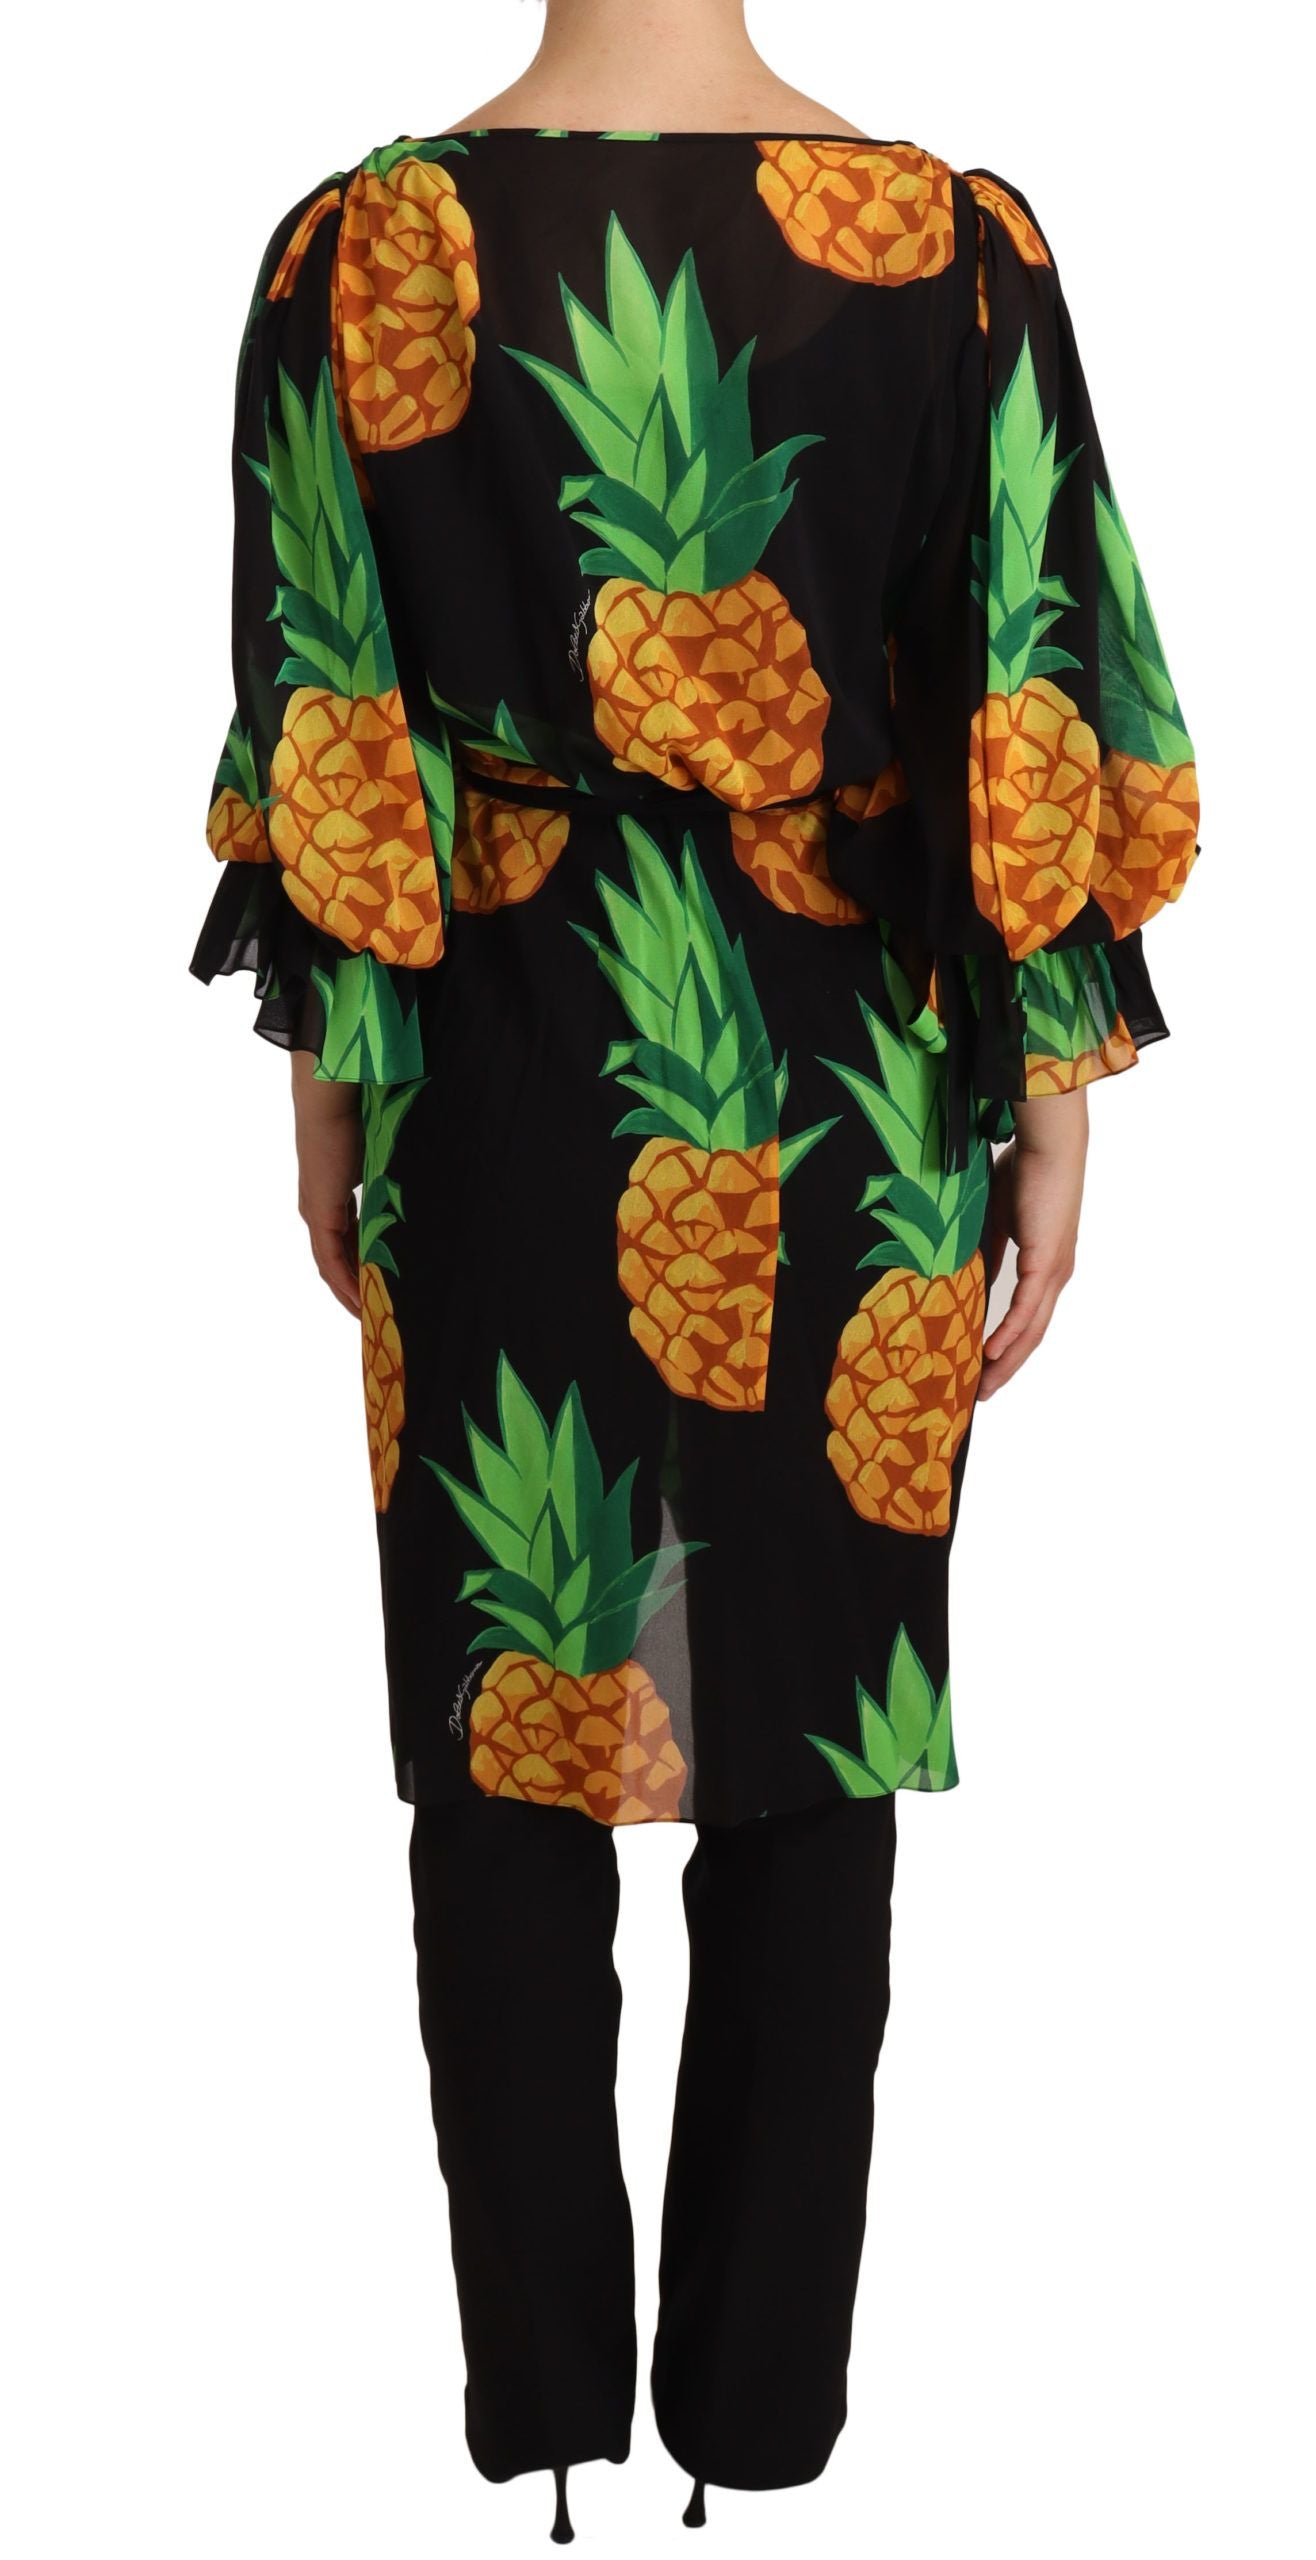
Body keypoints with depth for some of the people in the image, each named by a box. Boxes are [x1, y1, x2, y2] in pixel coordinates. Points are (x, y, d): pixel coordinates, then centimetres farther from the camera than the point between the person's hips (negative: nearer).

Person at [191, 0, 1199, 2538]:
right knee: (814, 1744, 12)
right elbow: (1037, 727, -5)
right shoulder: (961, 241, -3)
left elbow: (322, 738, -2)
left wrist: (324, 1088, 7)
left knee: (505, 1741, 12)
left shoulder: (360, 250, -2)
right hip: (847, 1116, 1)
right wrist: (1055, 1112, 2)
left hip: (499, 1095, 0)